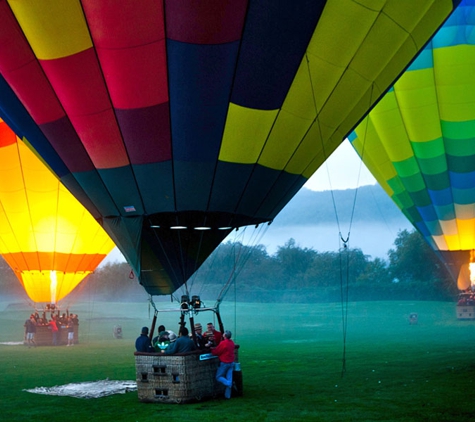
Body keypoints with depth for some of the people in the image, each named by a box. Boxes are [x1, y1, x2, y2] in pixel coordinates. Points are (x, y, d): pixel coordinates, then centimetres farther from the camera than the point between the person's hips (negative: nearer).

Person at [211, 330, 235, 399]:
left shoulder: (223, 343, -20)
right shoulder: (232, 342, 5)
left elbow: (216, 352, -12)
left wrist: (211, 349, 8)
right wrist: (215, 348, 8)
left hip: (224, 363, -7)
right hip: (231, 363, 7)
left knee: (218, 377, 6)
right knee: (229, 378, 8)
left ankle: (229, 384, -17)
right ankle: (227, 395, 9)